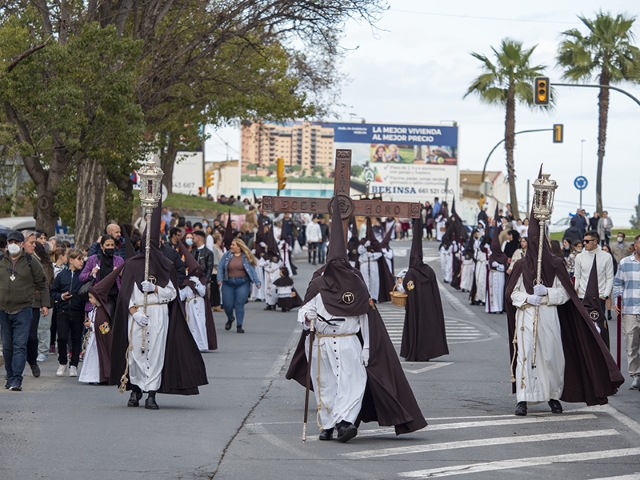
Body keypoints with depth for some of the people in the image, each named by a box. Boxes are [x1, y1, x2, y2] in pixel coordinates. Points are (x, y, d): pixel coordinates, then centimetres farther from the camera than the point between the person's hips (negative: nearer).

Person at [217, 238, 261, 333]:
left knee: (239, 304, -6)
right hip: (228, 283, 2)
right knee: (227, 305, 2)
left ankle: (239, 326, 2)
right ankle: (230, 319, 33)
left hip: (243, 283, -2)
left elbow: (252, 270, 1)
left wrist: (257, 282, -7)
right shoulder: (226, 255, 5)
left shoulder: (246, 257, 1)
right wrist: (220, 279, -11)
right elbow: (220, 268, 4)